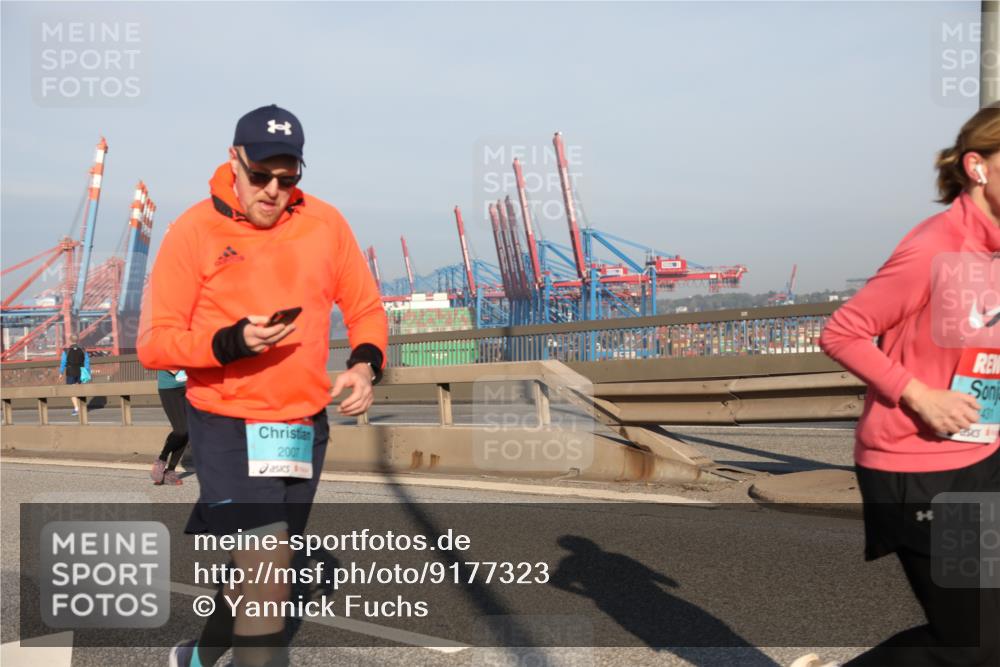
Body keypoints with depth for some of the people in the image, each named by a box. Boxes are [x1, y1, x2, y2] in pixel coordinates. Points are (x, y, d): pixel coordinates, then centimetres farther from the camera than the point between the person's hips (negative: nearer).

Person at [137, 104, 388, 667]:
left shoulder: (324, 223, 1)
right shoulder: (195, 230, -9)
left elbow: (366, 308, 10)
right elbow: (153, 343, -9)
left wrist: (366, 364, -10)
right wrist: (232, 342, -25)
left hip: (305, 428, 5)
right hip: (228, 430, -4)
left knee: (261, 574, 19)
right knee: (267, 582, -13)